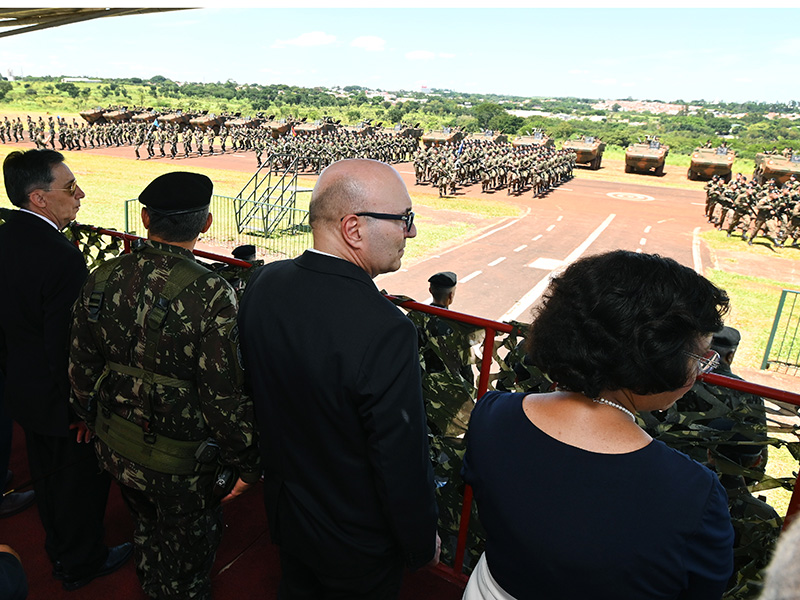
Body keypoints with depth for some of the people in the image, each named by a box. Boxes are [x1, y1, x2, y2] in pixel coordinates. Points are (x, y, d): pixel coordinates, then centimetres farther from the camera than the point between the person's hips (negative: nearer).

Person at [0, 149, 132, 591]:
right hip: (61, 401, -8)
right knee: (80, 480, 15)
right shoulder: (63, 258, -31)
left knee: (47, 473, 27)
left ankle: (59, 546, 50)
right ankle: (81, 563, 38)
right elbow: (68, 347, -28)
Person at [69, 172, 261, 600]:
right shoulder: (211, 295, -29)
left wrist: (93, 420, 21)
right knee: (186, 564, 21)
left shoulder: (101, 280, -10)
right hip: (181, 466, -6)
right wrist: (247, 464, -10)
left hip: (116, 450, 6)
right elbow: (225, 399, -25)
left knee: (146, 530, 33)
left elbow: (82, 370, 3)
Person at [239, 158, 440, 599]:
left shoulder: (262, 284, -14)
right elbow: (403, 462, -28)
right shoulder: (385, 331, -37)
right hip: (357, 541, -5)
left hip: (284, 513, 6)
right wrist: (423, 544, -8)